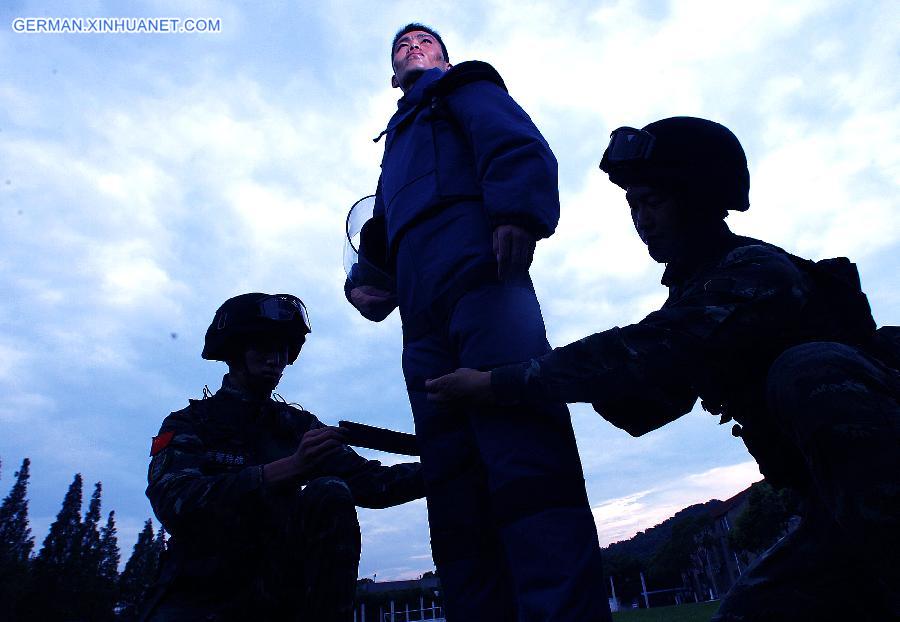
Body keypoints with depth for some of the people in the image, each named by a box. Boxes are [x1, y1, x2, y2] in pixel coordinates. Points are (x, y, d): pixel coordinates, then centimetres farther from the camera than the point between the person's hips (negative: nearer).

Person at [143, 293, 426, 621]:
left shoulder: (296, 425, 7)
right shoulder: (186, 424, -1)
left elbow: (368, 482, -4)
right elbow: (174, 502, -22)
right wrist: (287, 468, -35)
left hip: (278, 587, 4)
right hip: (200, 592, -3)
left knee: (329, 494, -22)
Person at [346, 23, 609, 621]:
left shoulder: (463, 88, 24)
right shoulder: (399, 141, 42)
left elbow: (520, 145, 1)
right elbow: (383, 237, 32)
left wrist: (516, 212, -20)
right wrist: (362, 283, 11)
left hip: (478, 274, -7)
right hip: (425, 315, 7)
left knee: (524, 456, -22)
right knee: (455, 488, -3)